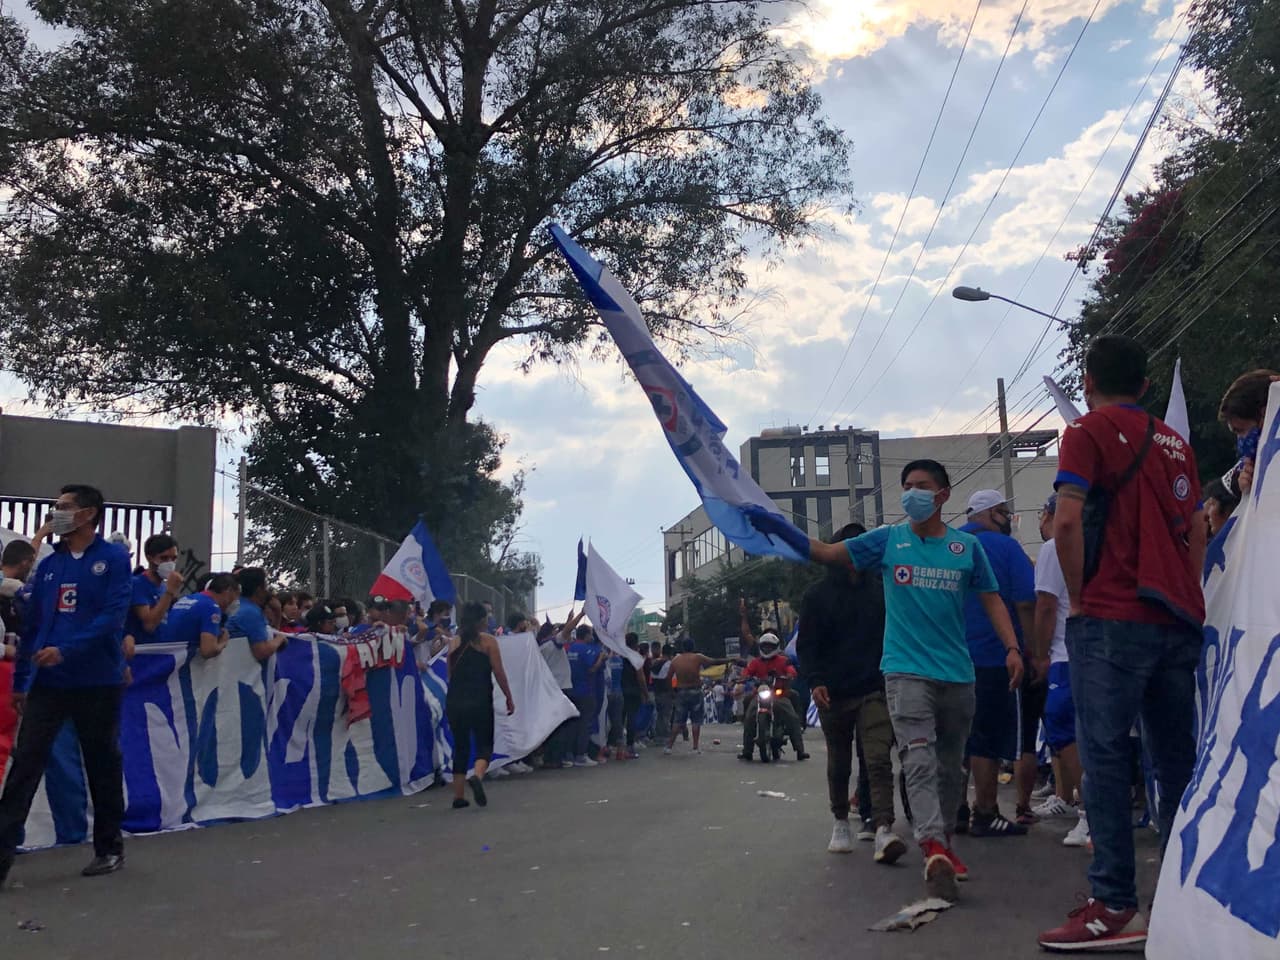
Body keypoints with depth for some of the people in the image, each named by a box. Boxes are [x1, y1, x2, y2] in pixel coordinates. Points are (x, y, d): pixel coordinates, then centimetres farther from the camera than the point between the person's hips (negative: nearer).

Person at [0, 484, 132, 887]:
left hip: (98, 683, -4)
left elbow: (112, 616, -14)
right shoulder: (49, 564, 11)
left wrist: (67, 650, -24)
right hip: (48, 682, 4)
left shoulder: (113, 559, -4)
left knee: (102, 767, 8)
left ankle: (110, 848, 22)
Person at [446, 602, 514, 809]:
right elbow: (499, 672, -5)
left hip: (454, 701, 4)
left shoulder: (454, 643, 11)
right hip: (480, 701, -4)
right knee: (484, 744, 5)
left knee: (460, 746, 14)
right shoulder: (488, 641, -3)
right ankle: (477, 776, -25)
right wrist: (509, 698, 3)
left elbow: (450, 674, 14)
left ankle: (458, 796, 11)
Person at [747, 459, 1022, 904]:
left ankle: (943, 841, 29)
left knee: (950, 765, 13)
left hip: (957, 673, 2)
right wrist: (777, 526, -11)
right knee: (919, 758, -17)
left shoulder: (967, 546, 5)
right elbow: (826, 552, -1)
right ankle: (933, 847, -25)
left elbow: (991, 599, 8)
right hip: (906, 670, -2)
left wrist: (1012, 648, -5)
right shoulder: (888, 540, 3)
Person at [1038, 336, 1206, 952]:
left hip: (1113, 618, -7)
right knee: (1177, 759, 11)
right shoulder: (1175, 442, 18)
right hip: (1182, 619, 7)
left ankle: (1115, 907, -6)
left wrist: (1079, 597, -5)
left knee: (1104, 757, -5)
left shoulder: (1089, 432, -3)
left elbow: (1066, 522, -15)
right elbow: (1197, 529, 20)